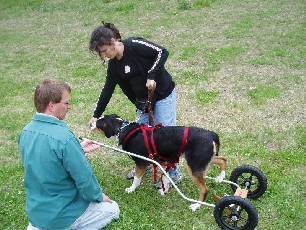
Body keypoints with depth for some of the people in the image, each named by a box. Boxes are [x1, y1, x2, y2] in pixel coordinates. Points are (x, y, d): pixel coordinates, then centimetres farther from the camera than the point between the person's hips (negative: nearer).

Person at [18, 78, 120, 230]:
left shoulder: (25, 132, -4)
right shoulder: (63, 138, -30)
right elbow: (84, 178, -21)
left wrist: (78, 151, 9)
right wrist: (99, 196, -2)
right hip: (60, 214, -7)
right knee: (112, 209, 15)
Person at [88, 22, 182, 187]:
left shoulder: (135, 45, -21)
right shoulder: (113, 64, 0)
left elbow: (162, 52, -19)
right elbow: (108, 89, 5)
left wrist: (151, 75, -27)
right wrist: (96, 115, 5)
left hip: (163, 95, -7)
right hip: (142, 100, 7)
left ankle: (174, 174, 13)